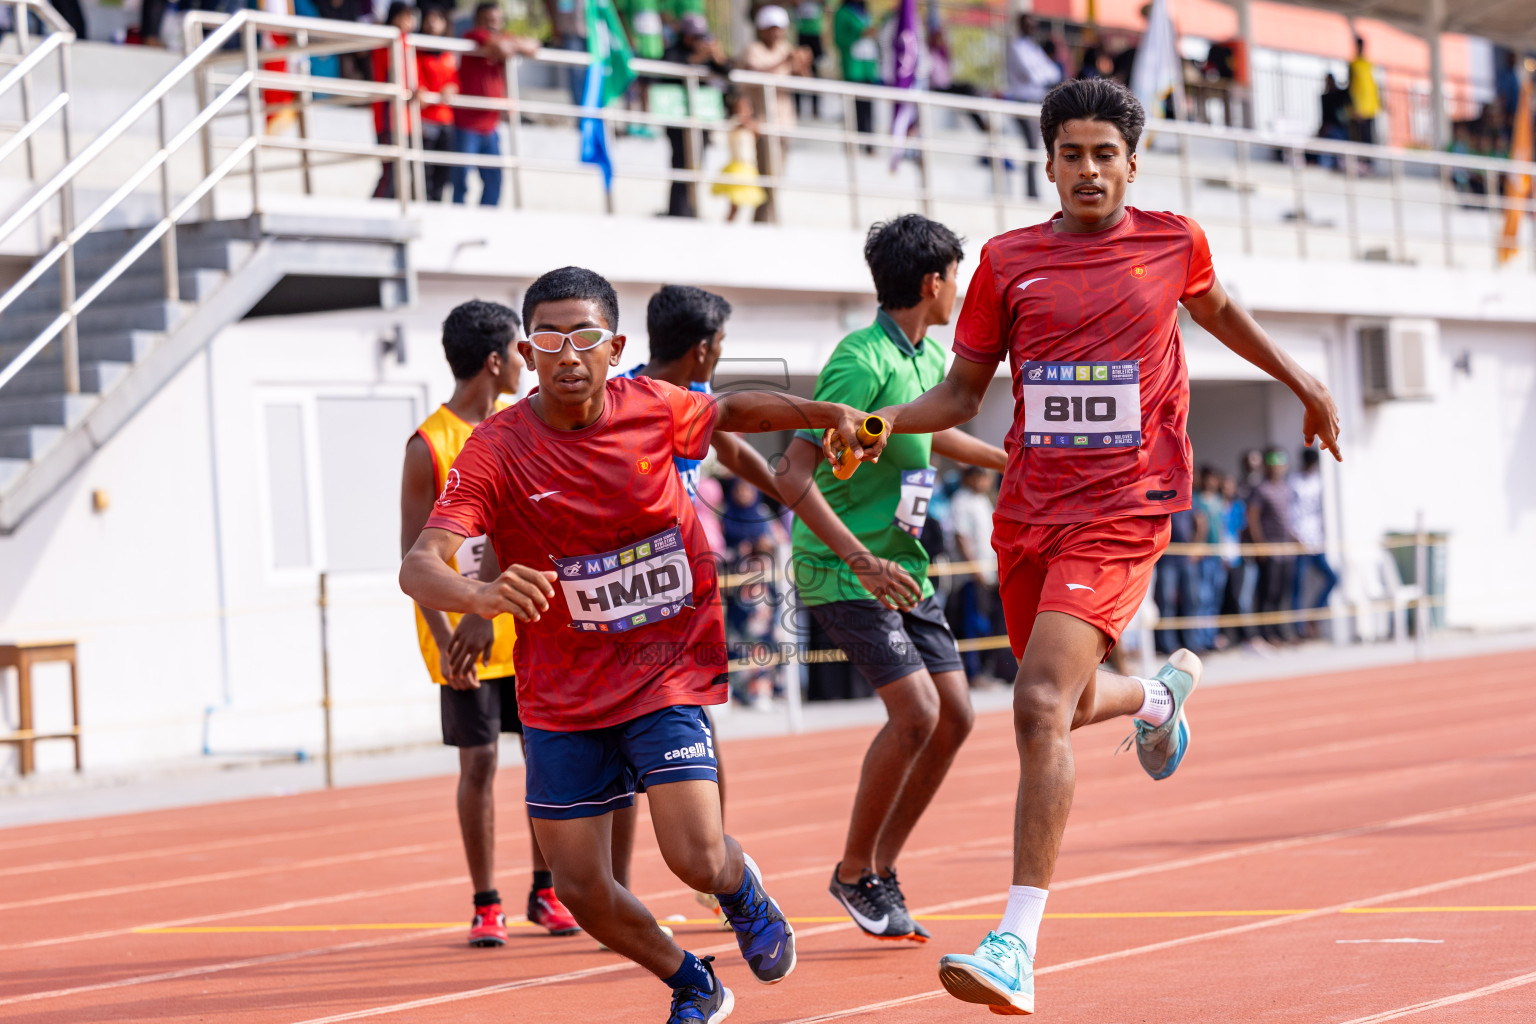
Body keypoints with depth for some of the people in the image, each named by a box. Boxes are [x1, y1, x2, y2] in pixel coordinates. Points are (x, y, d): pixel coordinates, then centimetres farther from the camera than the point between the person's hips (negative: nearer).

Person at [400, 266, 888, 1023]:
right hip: (562, 695, 0)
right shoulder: (496, 450, -16)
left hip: (666, 671, 0)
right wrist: (483, 596, -50)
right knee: (579, 889, 1)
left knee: (697, 858, -15)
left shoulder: (654, 408, -8)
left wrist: (831, 414, 4)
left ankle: (743, 888, 24)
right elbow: (420, 565, -29)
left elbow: (732, 410, 17)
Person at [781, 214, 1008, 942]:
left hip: (903, 566, 9)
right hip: (841, 572, -9)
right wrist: (862, 561, -30)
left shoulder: (931, 356, 8)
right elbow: (796, 476, -24)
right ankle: (854, 872, -1)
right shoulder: (862, 361, -20)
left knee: (954, 716, 4)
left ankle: (884, 865, 17)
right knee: (916, 710, -18)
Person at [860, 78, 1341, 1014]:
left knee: (1042, 706, -20)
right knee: (1067, 707, 18)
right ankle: (1163, 694, 56)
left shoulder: (1173, 244, 3)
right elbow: (964, 391, 8)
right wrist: (875, 425, -9)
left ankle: (1018, 946, -22)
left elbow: (1219, 311, 26)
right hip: (1028, 512, 4)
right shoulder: (1010, 261, 4)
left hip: (1122, 511, -4)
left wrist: (1304, 383, 32)